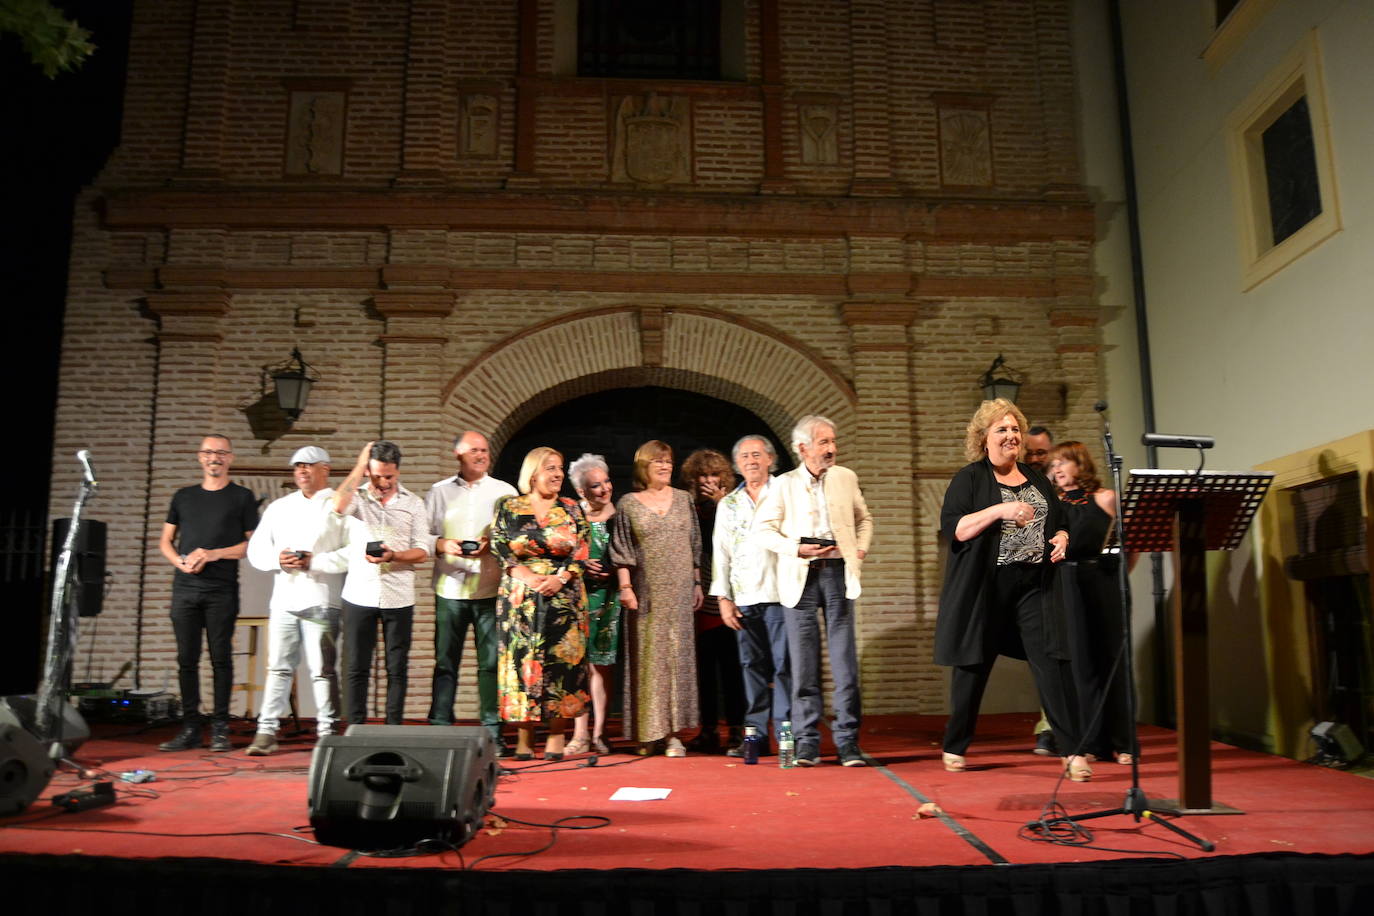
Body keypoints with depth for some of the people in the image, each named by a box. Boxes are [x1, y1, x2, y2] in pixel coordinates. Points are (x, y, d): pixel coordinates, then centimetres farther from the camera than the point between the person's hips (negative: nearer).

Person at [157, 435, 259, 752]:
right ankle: (190, 728, 11)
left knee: (221, 658, -1)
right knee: (186, 659, 4)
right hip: (185, 587, 3)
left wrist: (212, 554, -11)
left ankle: (220, 729, 4)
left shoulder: (242, 497, 5)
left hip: (222, 589, -3)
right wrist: (180, 561, -4)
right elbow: (165, 541, 17)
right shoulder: (183, 496, 16)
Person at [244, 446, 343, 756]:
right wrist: (277, 558, -6)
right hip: (284, 599, 5)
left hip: (321, 601, -4)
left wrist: (316, 562, -17)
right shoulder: (279, 507, 18)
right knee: (278, 667, 5)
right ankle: (266, 731, 10)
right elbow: (255, 548, 14)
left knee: (323, 670, -1)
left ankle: (327, 733, 6)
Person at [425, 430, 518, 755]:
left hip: (491, 589, -1)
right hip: (450, 588, 1)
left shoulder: (505, 492, 9)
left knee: (491, 663, -1)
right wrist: (443, 545, -11)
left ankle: (493, 733, 6)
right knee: (445, 662, 4)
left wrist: (492, 544, -12)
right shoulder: (439, 491, 11)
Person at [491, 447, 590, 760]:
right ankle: (524, 737, 7)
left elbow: (581, 551, 3)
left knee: (561, 661, -3)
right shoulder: (508, 508, 6)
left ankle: (556, 737, 4)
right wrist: (528, 577, -12)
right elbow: (500, 549, 0)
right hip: (520, 598, 0)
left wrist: (560, 578, -12)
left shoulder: (571, 509, 8)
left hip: (564, 597, 1)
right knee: (522, 660, -1)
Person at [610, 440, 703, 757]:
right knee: (648, 657, 1)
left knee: (678, 655, -2)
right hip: (646, 593, -1)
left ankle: (674, 733, 2)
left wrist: (697, 583, 8)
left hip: (680, 591, 1)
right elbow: (621, 551, 1)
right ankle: (650, 733, 8)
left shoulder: (683, 499, 10)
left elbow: (695, 546, 12)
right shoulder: (628, 504, 4)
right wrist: (625, 587, -8)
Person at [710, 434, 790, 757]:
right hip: (745, 597, 3)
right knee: (752, 666, 5)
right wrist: (724, 598, 6)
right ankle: (756, 734, 10)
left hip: (780, 593, -3)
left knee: (784, 664, -4)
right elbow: (721, 553, 14)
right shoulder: (728, 505, 16)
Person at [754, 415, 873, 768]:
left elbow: (863, 518, 22)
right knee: (804, 663, 2)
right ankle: (807, 743, 10)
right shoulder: (784, 484, 4)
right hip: (800, 578, -1)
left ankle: (847, 742, 6)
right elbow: (762, 528, 3)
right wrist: (796, 548, -10)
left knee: (845, 661, -2)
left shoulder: (846, 478, 11)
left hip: (837, 572, 1)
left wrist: (861, 548, 4)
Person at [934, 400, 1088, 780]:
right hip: (984, 588, -4)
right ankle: (955, 748, 21)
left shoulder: (1036, 478, 16)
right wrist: (999, 510, -22)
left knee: (1052, 661, -7)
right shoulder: (969, 478, 0)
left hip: (1033, 585, 4)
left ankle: (1072, 751, -2)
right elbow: (953, 527, -12)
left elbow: (1058, 521, 24)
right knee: (974, 665, 5)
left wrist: (1061, 538, 1)